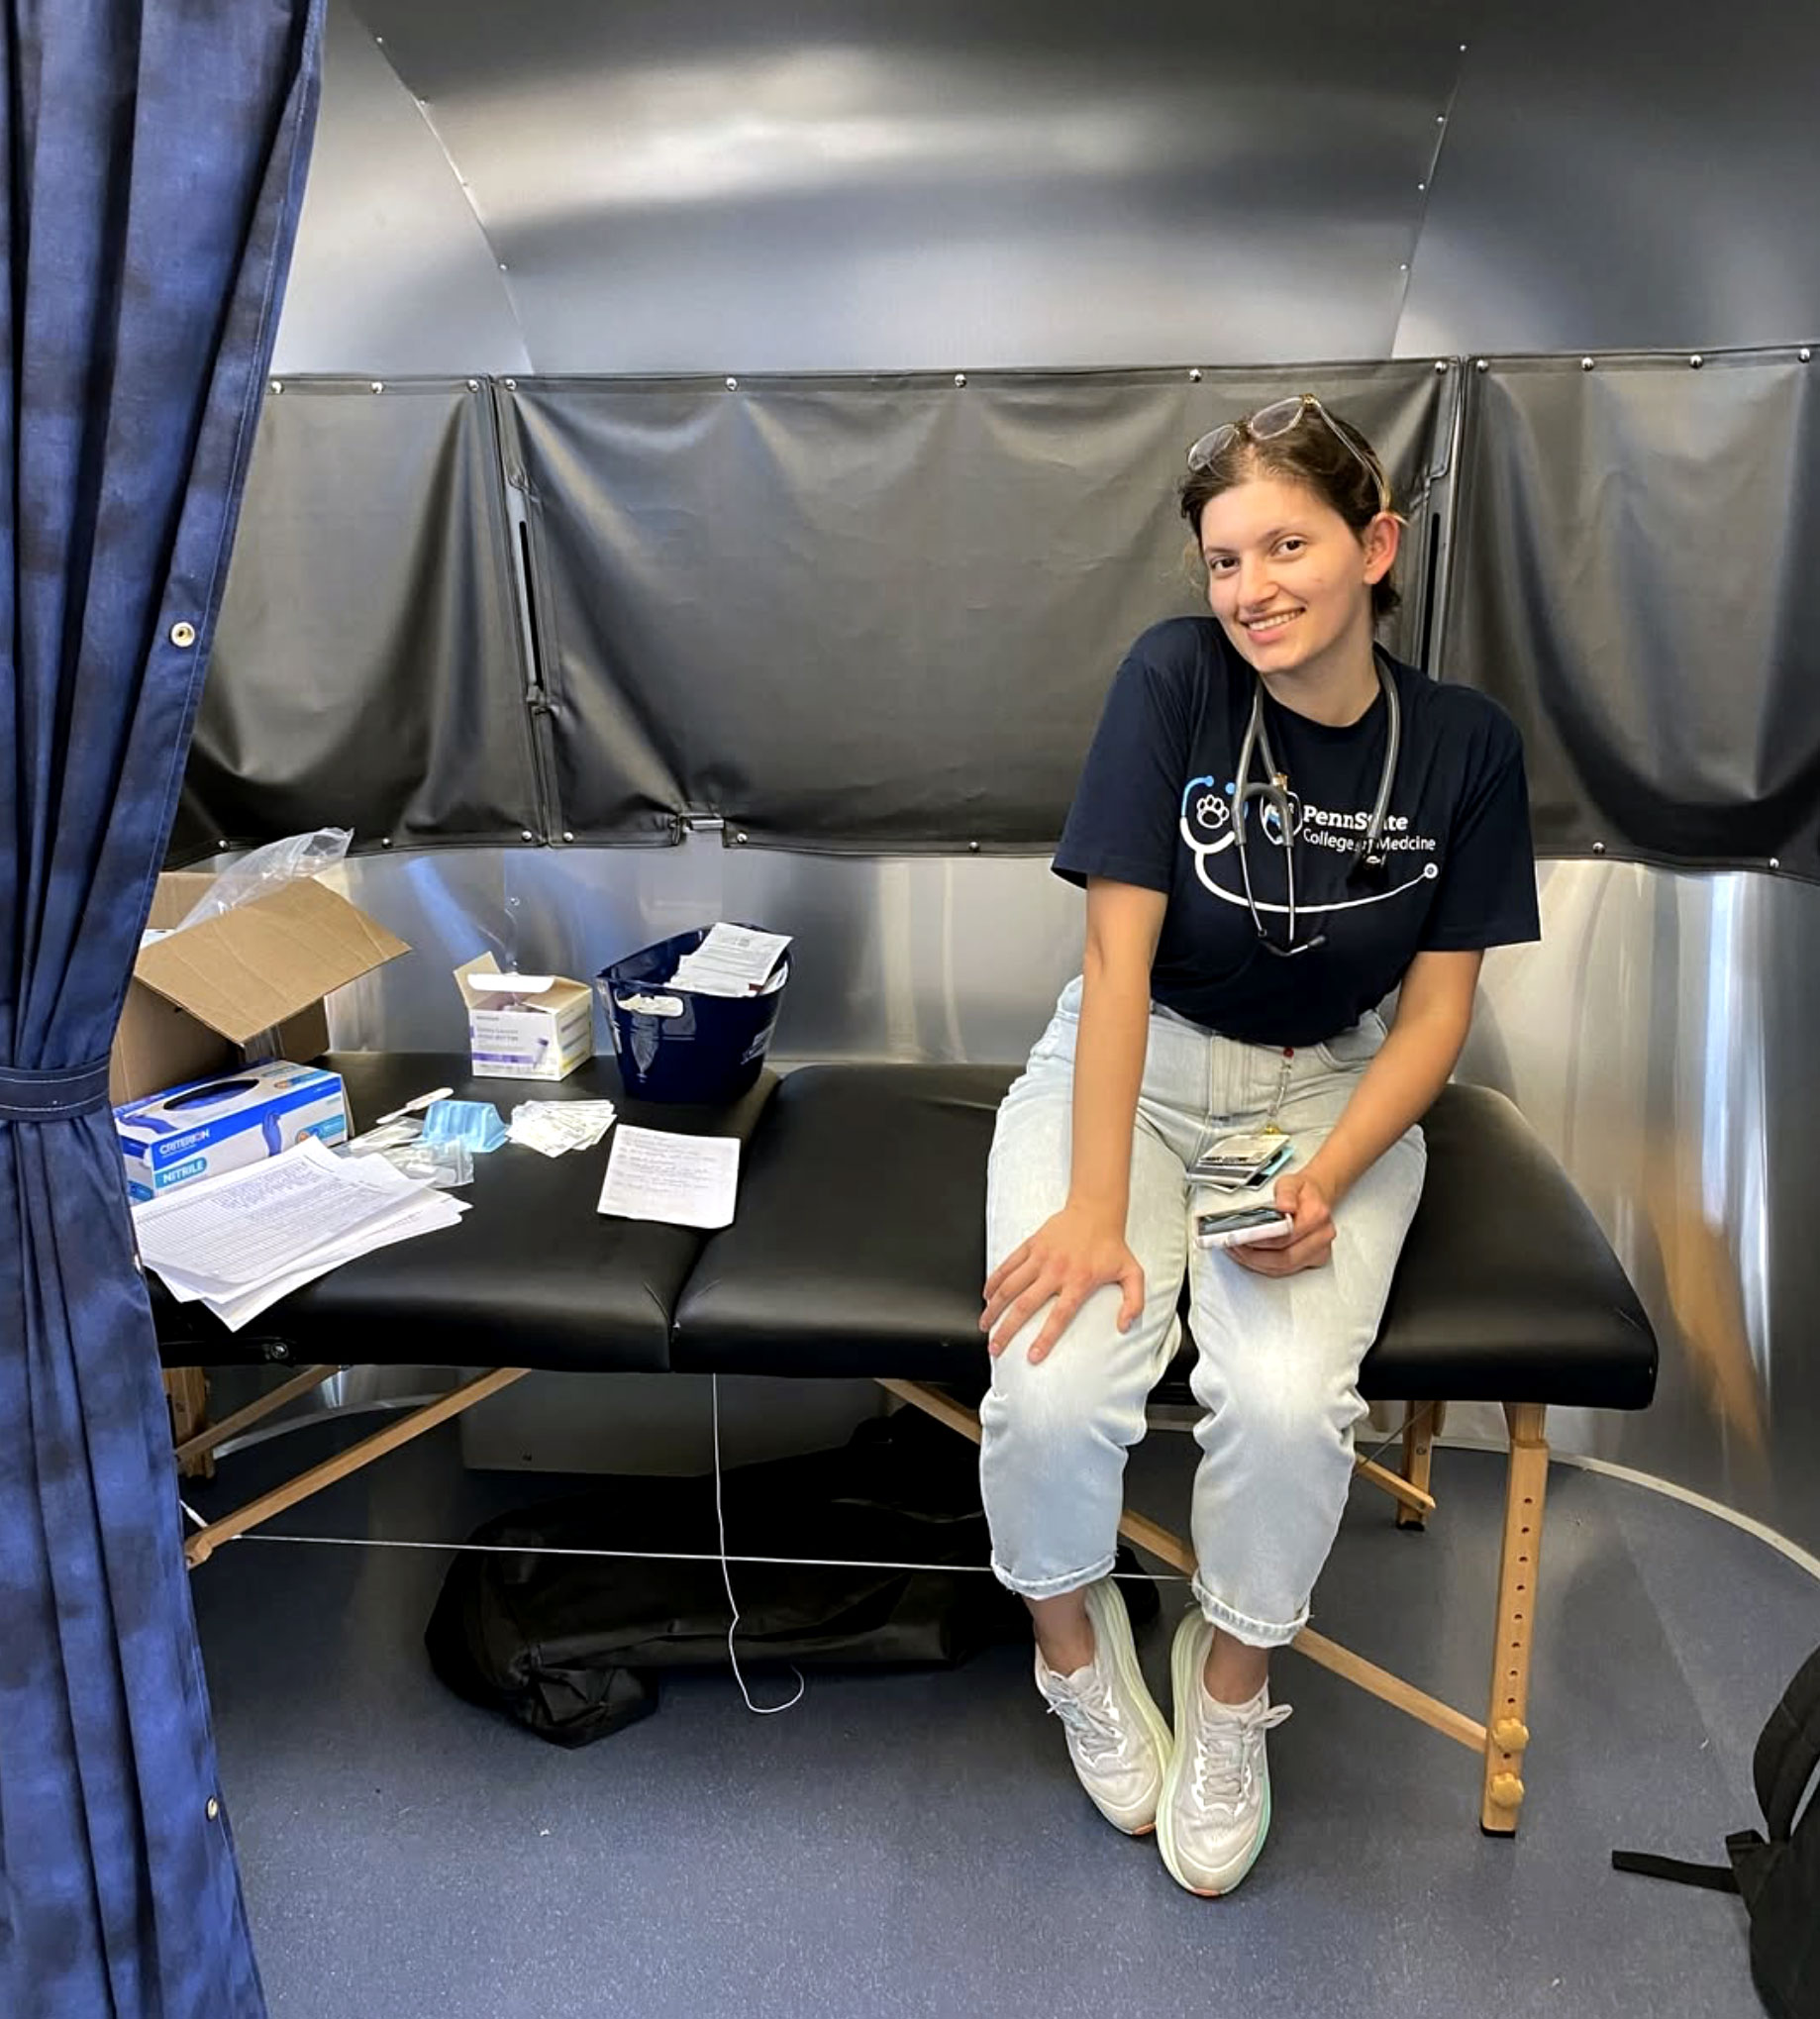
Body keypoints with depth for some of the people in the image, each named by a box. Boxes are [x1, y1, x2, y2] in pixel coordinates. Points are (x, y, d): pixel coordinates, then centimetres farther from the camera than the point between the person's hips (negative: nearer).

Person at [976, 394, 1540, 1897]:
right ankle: (1072, 1634, 11)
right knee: (1054, 1384, -25)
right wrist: (1095, 1205, -23)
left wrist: (1325, 1181, -19)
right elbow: (1121, 945, -17)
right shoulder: (1177, 676, -12)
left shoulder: (1464, 745, -5)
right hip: (1134, 1065, -1)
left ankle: (1232, 1673, 8)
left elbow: (1437, 1009, -2)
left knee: (1289, 1401, -26)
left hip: (1331, 1090, 1)